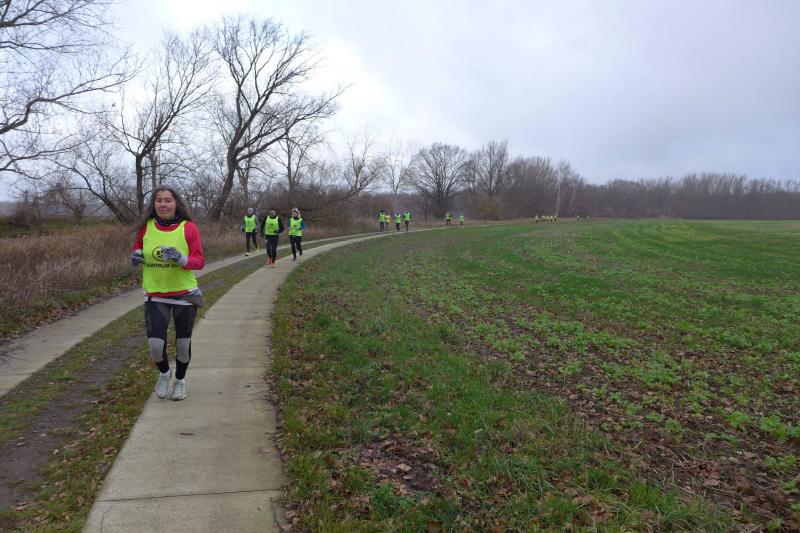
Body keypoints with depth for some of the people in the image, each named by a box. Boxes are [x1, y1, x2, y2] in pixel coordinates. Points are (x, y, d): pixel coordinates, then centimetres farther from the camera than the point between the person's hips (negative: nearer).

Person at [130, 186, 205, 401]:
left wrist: (181, 259, -29)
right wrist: (136, 254, -6)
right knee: (155, 345, -6)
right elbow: (138, 246, 17)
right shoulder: (146, 227, -3)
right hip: (155, 295, 1)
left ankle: (180, 379, 40)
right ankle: (164, 373, 29)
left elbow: (199, 261, -9)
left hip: (184, 294, -1)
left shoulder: (188, 228, -10)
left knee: (183, 343, 12)